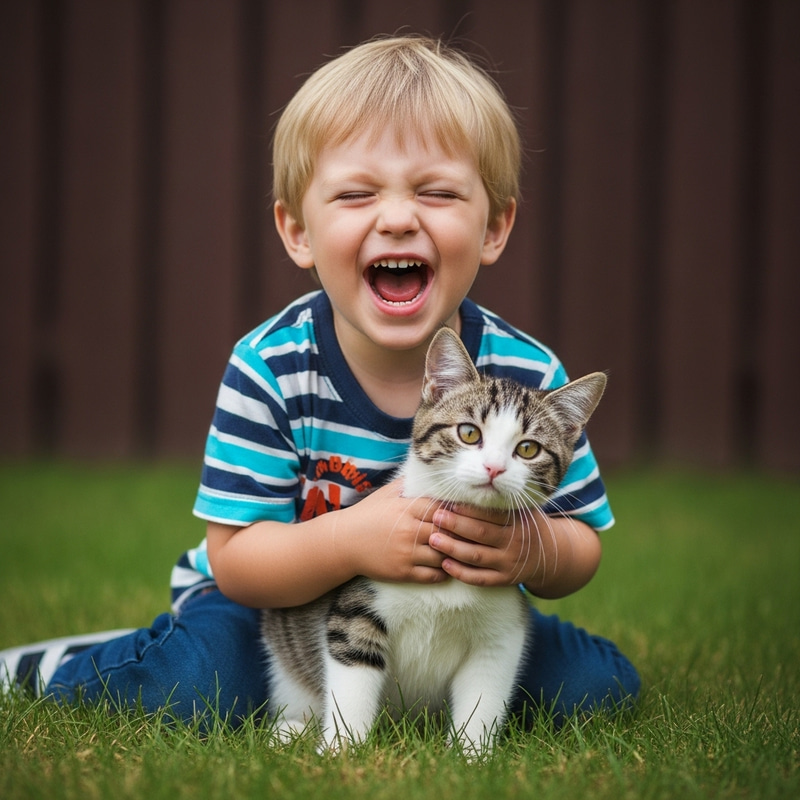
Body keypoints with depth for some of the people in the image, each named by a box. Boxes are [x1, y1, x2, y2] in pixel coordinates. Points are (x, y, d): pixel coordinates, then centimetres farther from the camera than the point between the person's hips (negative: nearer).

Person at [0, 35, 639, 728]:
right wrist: (351, 539, -41)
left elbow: (582, 547, -9)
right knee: (203, 684, -29)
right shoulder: (269, 372, -23)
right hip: (284, 600, -2)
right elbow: (235, 560, -22)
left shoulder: (528, 377, -18)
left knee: (597, 683, -13)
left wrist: (533, 547, -34)